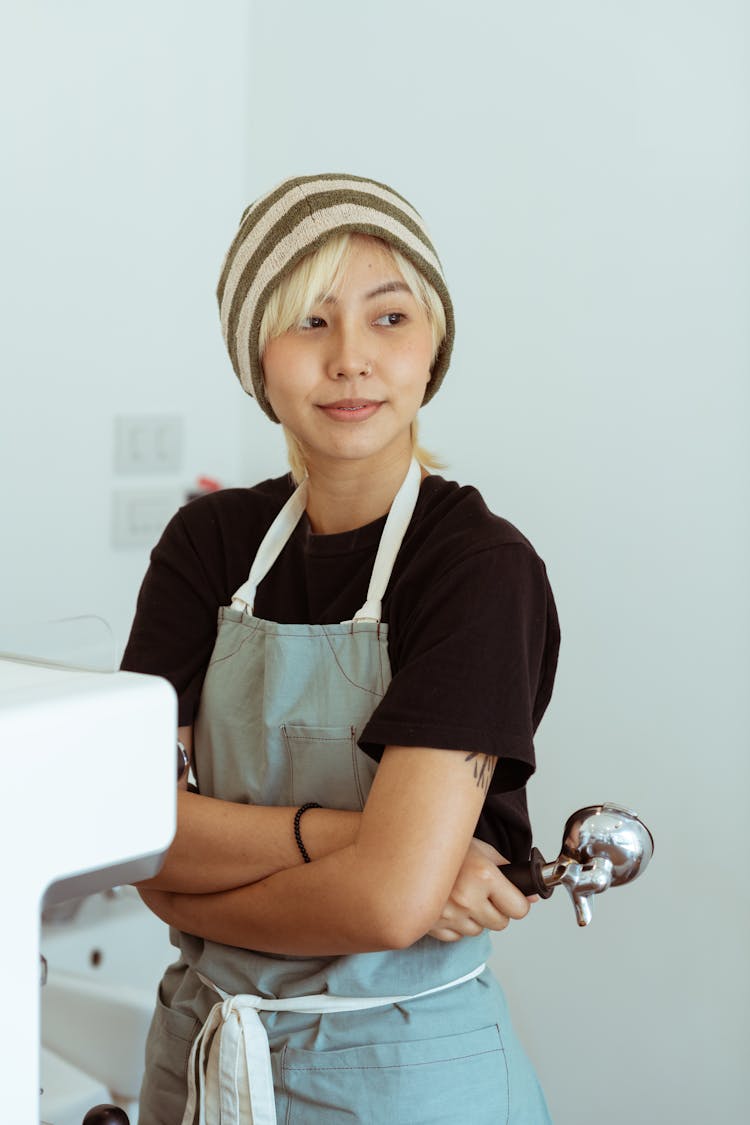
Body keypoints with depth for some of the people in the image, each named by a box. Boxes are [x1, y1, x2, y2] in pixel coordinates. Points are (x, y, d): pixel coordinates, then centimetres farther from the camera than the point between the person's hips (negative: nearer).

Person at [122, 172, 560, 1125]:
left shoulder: (484, 571, -17)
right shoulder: (211, 542, -1)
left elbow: (393, 900, -26)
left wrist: (195, 889, -12)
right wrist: (331, 835, -23)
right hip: (200, 1048, 5)